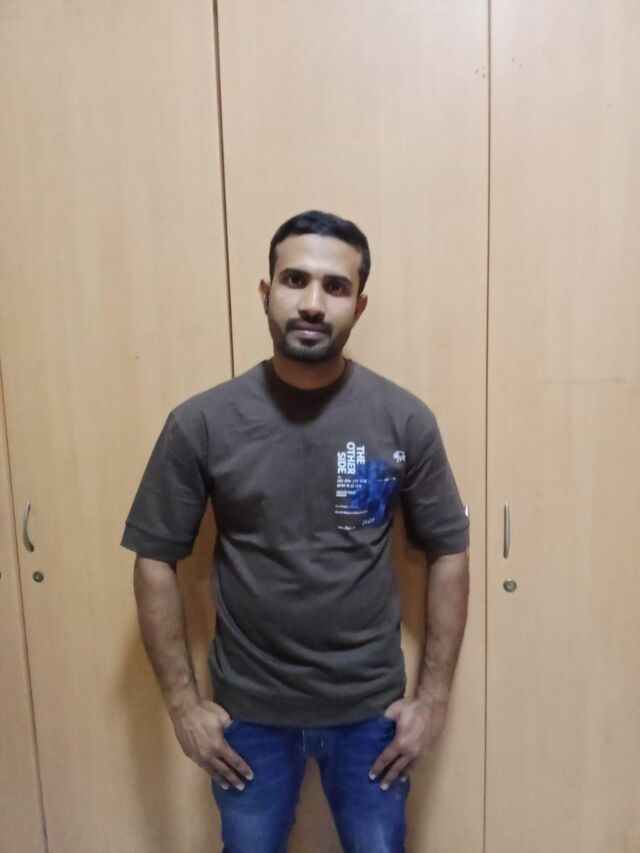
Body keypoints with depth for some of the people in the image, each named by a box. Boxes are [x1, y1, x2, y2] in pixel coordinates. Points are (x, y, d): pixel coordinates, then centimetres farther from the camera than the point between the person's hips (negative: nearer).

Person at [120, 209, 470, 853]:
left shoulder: (405, 420, -12)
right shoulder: (202, 422, -13)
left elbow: (448, 553, -3)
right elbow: (155, 560, -5)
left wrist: (434, 696, -3)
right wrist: (182, 703, -5)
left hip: (370, 709, 1)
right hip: (249, 711, 0)